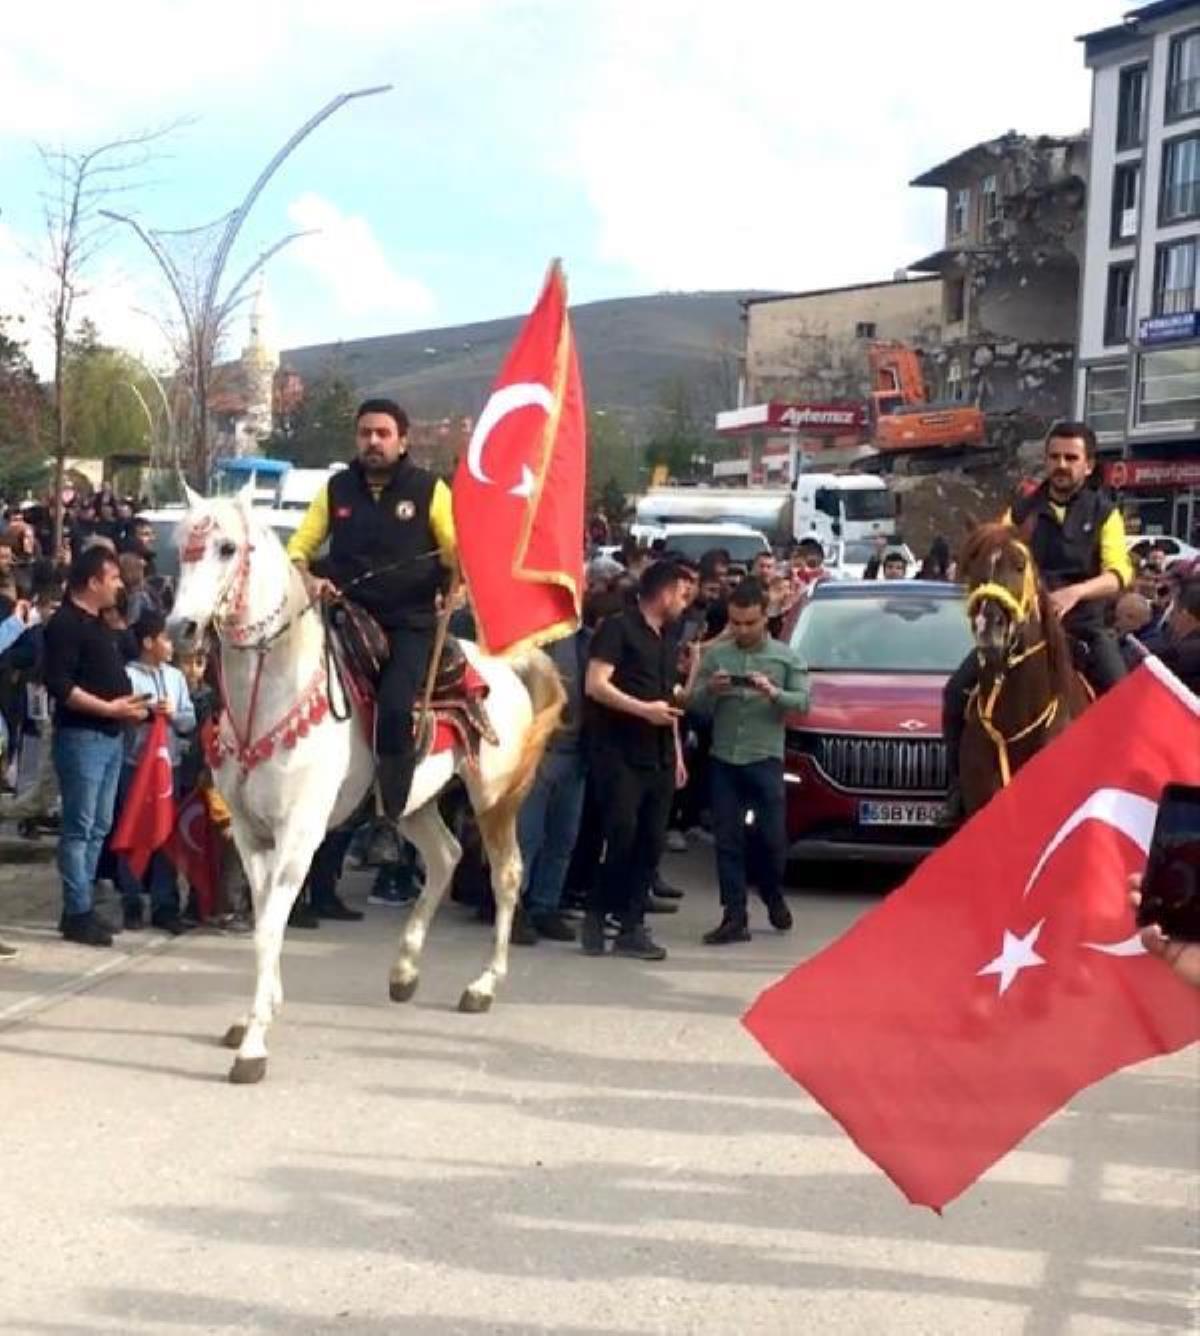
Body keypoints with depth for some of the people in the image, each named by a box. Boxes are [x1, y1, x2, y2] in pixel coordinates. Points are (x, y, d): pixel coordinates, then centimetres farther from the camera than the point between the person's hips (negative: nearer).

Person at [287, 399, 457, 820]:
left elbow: (458, 553, -2)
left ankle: (388, 821, -15)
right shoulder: (337, 489, 9)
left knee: (394, 708, -26)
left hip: (409, 624, -3)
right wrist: (307, 578, -11)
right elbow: (298, 548, 11)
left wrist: (466, 556, -26)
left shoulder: (430, 490, 1)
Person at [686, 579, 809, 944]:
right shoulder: (716, 655, 9)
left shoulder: (786, 657, 5)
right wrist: (710, 689, -15)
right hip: (724, 760, 2)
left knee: (770, 836, 0)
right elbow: (693, 703, 6)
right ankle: (734, 917, 3)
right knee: (728, 840, 0)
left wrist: (773, 693, -20)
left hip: (766, 759, -2)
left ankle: (774, 899, 26)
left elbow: (803, 702, -3)